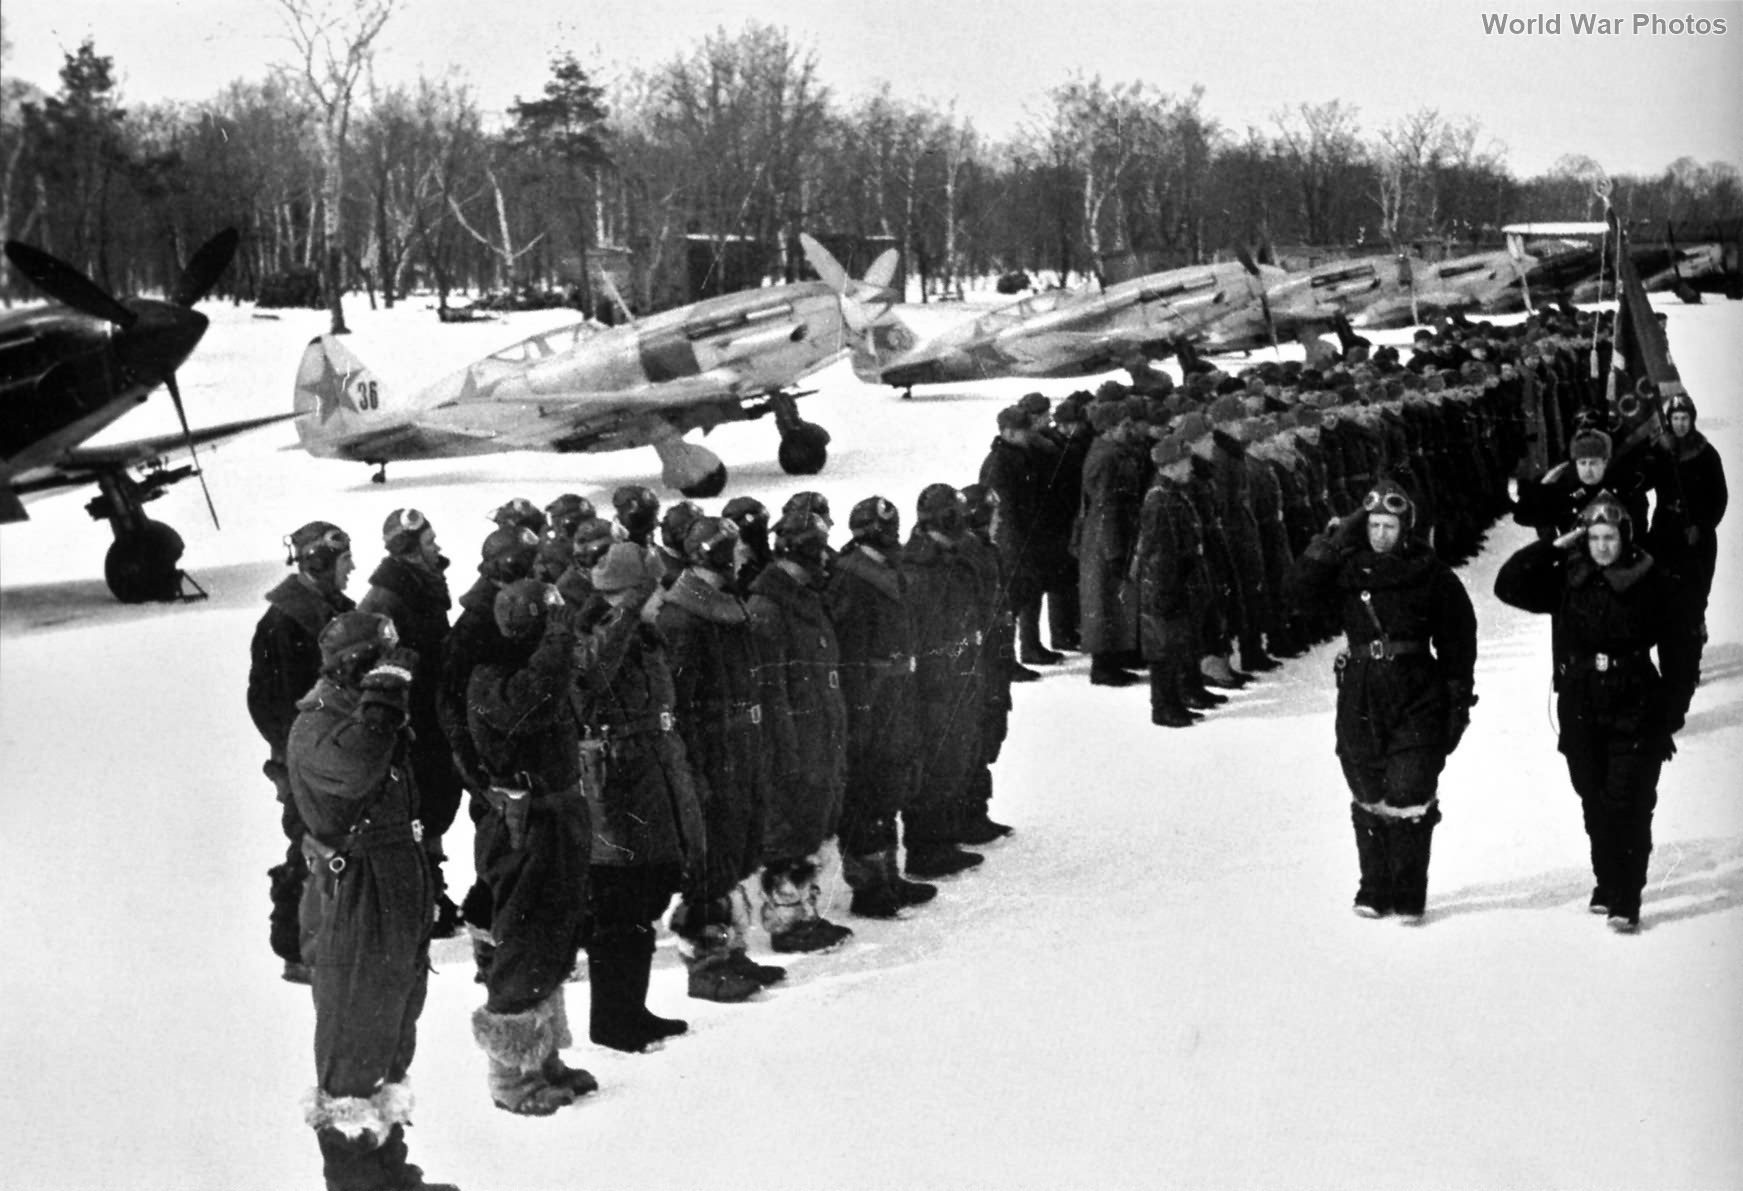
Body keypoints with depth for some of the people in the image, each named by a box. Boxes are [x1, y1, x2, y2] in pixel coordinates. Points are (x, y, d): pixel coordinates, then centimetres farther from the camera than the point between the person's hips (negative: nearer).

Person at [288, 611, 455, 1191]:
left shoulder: (380, 718, 13)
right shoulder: (316, 729, -16)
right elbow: (354, 769, -40)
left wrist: (425, 884, 24)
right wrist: (385, 688, -32)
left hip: (400, 898, 9)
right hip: (353, 904, -9)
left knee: (393, 1035, 18)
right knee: (353, 1047, 0)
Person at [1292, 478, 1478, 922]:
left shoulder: (1431, 574, -1)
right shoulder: (1348, 568, 5)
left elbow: (1457, 640, 2)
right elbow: (1306, 585, -11)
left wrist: (1459, 699, 0)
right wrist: (1335, 539, -13)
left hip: (1417, 701, -3)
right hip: (1360, 698, 3)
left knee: (1409, 799, -7)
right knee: (1368, 801, 9)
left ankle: (1408, 896, 3)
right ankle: (1374, 890, 21)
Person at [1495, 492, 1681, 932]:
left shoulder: (1651, 584, -7)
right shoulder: (1567, 581, 1)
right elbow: (1508, 584, -7)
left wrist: (1672, 711, -2)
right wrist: (1556, 547, -11)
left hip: (1635, 714, -3)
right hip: (1581, 712, 3)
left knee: (1628, 806, -7)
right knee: (1595, 804, 14)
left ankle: (1626, 901, -4)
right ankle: (1607, 884, 30)